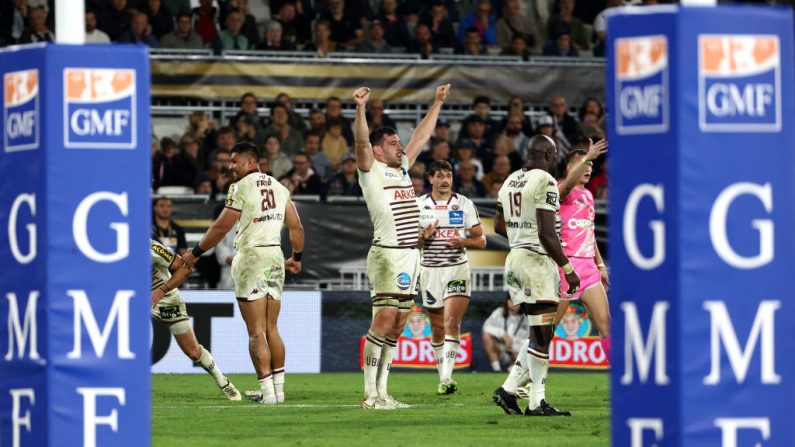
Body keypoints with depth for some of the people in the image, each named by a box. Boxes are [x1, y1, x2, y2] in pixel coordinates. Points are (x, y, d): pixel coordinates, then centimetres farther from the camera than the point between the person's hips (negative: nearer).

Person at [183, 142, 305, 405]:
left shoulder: (241, 187, -8)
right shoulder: (278, 187, 13)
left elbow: (221, 228, -9)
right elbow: (296, 227, 15)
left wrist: (195, 253, 3)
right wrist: (297, 257, 31)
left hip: (251, 256, -7)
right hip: (275, 257, 7)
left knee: (256, 332, -4)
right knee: (271, 328, 14)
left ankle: (267, 391, -8)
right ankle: (278, 388, 14)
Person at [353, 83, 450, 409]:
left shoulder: (402, 169, 20)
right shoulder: (372, 171, -1)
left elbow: (421, 137, 30)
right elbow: (361, 141, -18)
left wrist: (437, 103, 35)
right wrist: (360, 108, -31)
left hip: (411, 254, 8)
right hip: (387, 255, -8)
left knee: (397, 325, 7)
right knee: (383, 320, -12)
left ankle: (382, 391, 9)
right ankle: (370, 395, -13)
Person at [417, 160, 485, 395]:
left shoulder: (464, 205, 3)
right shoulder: (418, 205, 5)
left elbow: (481, 241, 5)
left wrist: (462, 242, -15)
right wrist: (423, 237, -13)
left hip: (458, 269, -2)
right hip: (430, 270, 2)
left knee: (451, 322, -16)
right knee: (437, 328, 7)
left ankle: (447, 377, -23)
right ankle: (443, 377, 19)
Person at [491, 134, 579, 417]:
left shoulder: (511, 181, 13)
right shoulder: (545, 182, -13)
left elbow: (499, 226, 22)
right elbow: (547, 233, -18)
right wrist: (567, 269, -13)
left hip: (514, 257, 9)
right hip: (537, 261, -9)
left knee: (539, 334, 15)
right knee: (541, 337, -2)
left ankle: (508, 390, 10)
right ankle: (536, 403, 0)